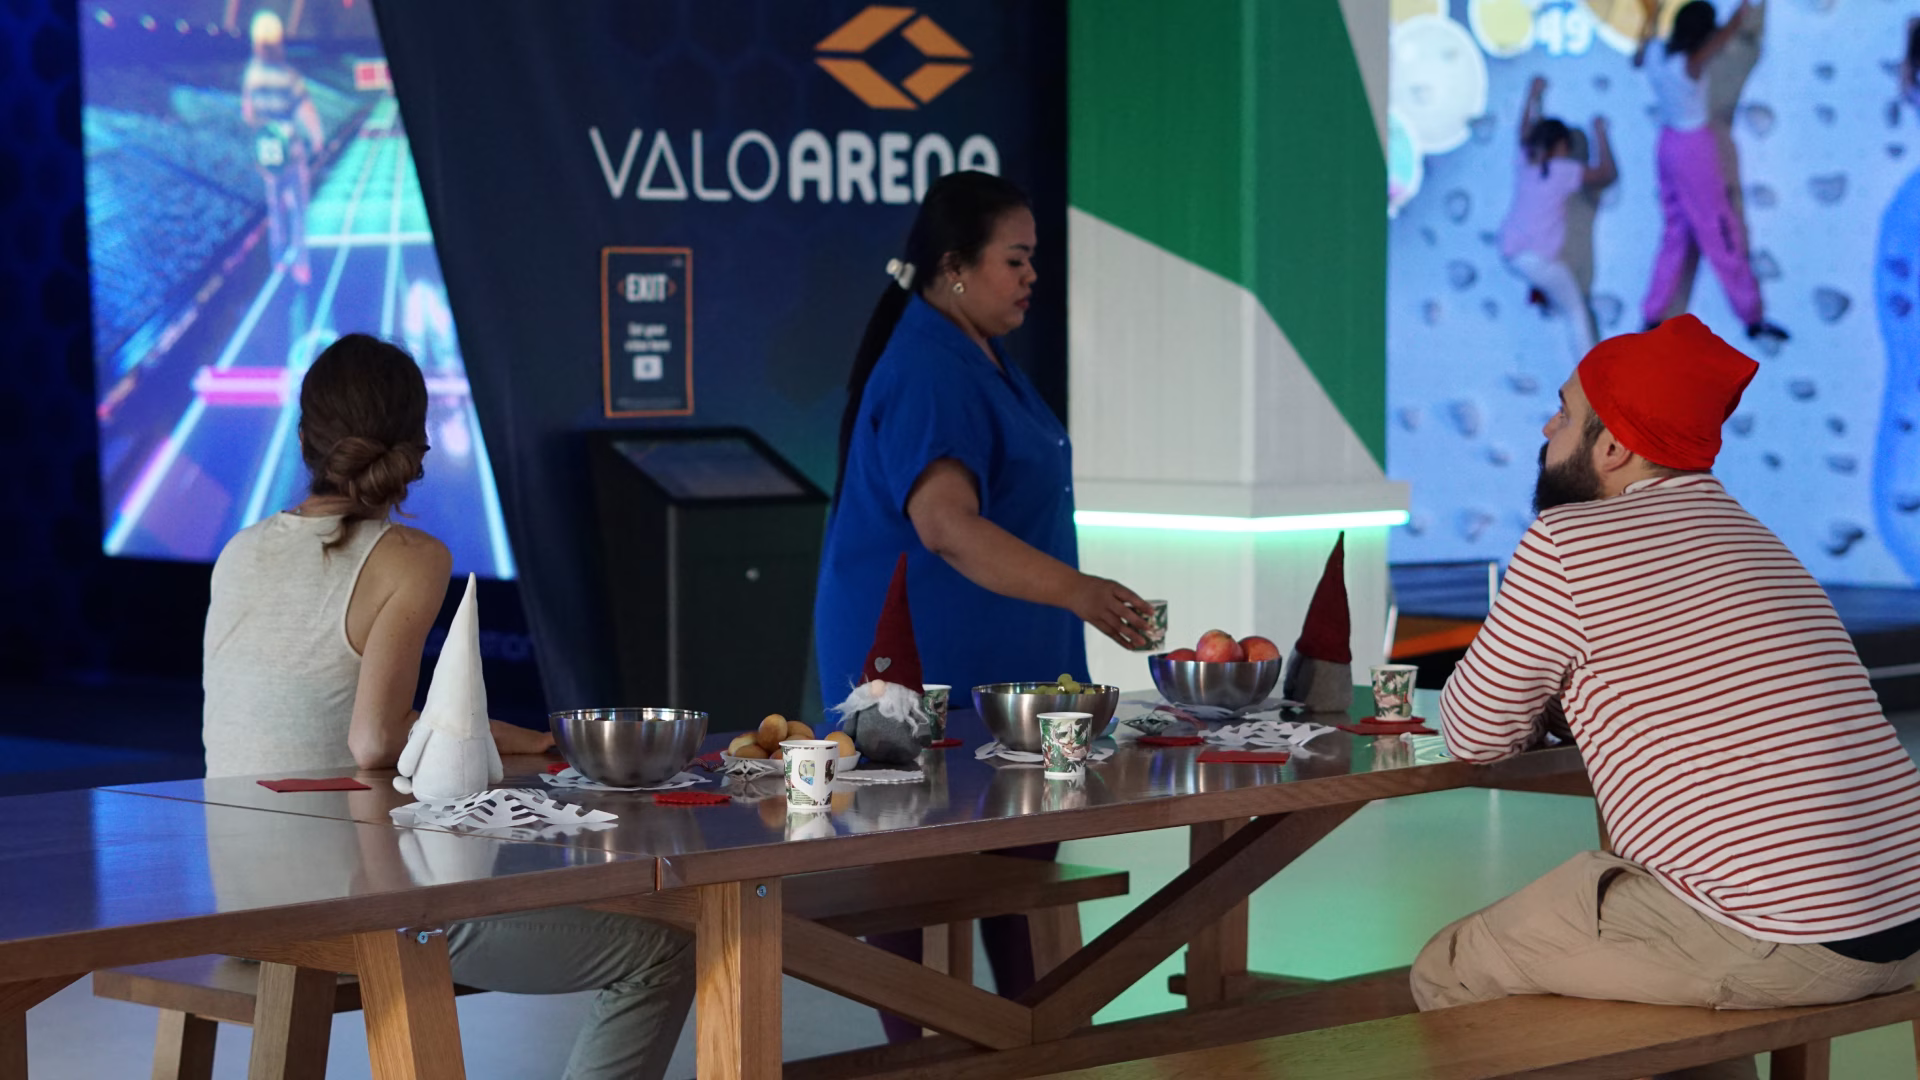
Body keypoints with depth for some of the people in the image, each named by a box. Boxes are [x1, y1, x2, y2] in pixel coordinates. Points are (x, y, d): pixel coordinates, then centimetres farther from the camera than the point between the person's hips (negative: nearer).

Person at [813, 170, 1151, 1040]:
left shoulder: (978, 361, 13)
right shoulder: (928, 376, -20)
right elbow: (946, 527, -33)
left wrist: (1073, 596, 26)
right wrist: (1078, 593, -40)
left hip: (1001, 668, 10)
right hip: (931, 666, -10)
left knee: (1024, 851, 11)